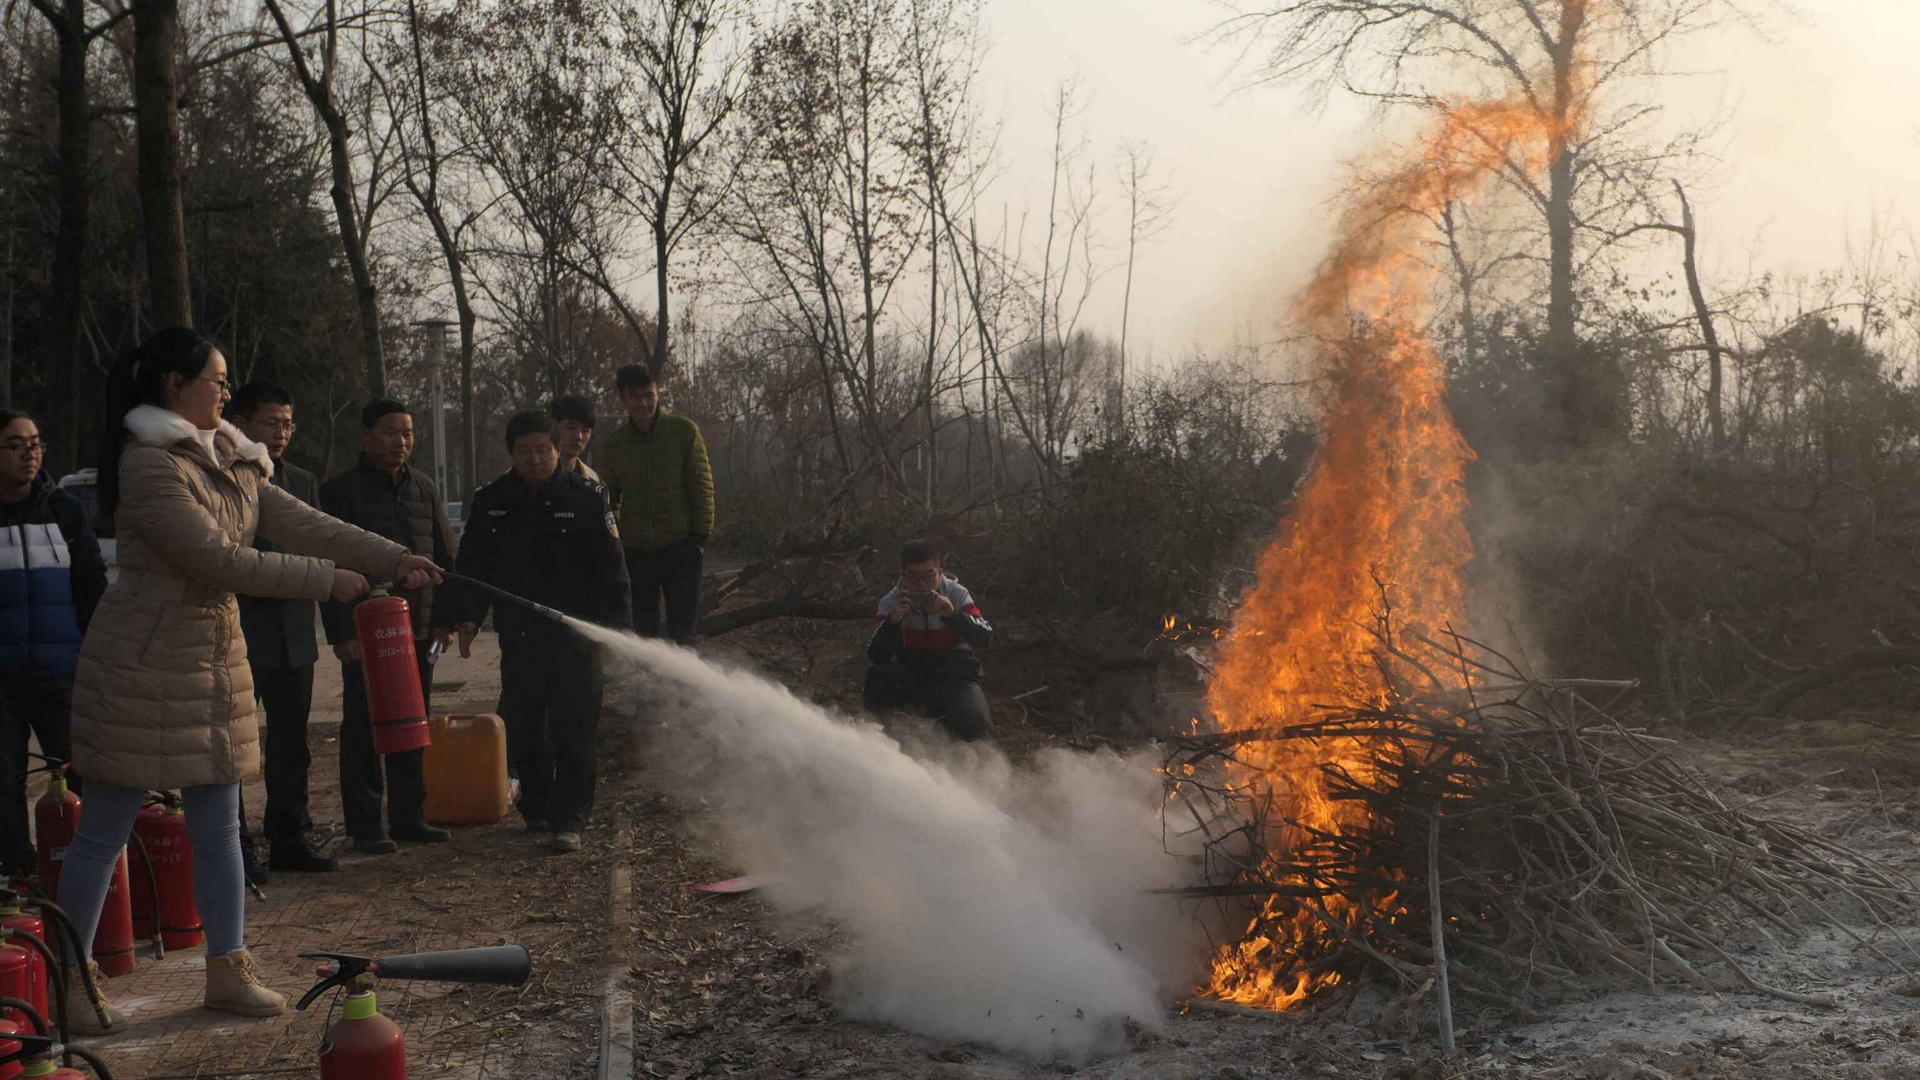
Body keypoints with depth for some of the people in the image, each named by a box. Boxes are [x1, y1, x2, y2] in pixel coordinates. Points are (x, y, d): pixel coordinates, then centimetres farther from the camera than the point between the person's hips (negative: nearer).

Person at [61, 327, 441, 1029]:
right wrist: (327, 580, -14)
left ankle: (228, 972, 19)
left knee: (219, 828, 10)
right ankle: (71, 979, 14)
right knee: (105, 831, 2)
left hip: (215, 656, 8)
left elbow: (301, 523, 7)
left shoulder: (232, 462, 11)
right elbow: (220, 561, -20)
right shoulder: (148, 465, -16)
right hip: (142, 662, -8)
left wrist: (394, 559, -2)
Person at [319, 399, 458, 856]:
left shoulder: (424, 487, 11)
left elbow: (445, 556, 16)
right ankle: (364, 827, 7)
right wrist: (341, 633, -14)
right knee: (364, 730, 0)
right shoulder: (341, 492, -5)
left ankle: (408, 818, 20)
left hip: (418, 629, 5)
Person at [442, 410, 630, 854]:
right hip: (518, 636, 3)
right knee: (523, 729, 9)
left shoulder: (586, 497, -2)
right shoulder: (490, 502, 7)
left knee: (574, 732, -4)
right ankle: (535, 808, 27)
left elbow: (610, 567, -2)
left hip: (575, 635, -3)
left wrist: (616, 624, -7)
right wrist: (466, 616, 2)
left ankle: (568, 821, 1)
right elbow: (472, 565, 13)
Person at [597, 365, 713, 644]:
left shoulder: (684, 431, -3)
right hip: (635, 550, 3)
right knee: (642, 629, 7)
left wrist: (700, 535, -7)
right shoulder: (613, 442, 5)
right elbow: (609, 497, 15)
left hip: (680, 547, -3)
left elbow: (702, 485, -2)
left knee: (683, 632, -3)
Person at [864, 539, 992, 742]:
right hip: (911, 677, 1)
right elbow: (876, 657, -16)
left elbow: (985, 639, -19)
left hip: (955, 674, -1)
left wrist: (952, 615, -35)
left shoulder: (956, 594, -8)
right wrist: (893, 621, -33)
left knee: (972, 721, -30)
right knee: (878, 676, -29)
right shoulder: (891, 603, -7)